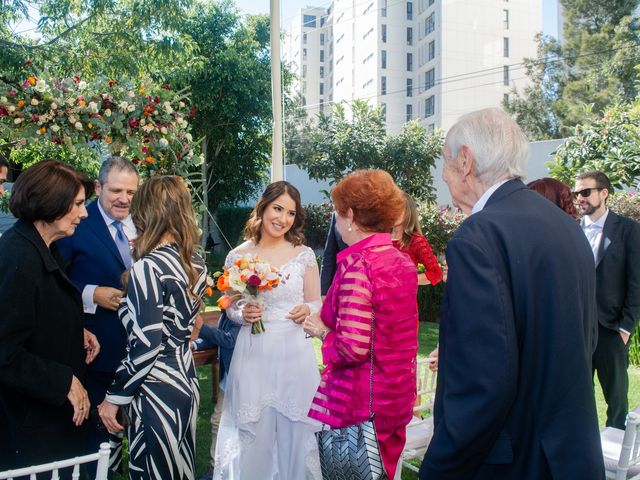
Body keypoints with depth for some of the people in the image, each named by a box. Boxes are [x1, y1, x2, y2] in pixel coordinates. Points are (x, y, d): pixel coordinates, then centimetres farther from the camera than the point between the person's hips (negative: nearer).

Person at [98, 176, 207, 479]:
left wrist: (115, 397, -10)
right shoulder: (196, 262, 4)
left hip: (155, 389, -8)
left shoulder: (148, 267, -18)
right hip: (186, 381, 8)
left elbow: (146, 344, -21)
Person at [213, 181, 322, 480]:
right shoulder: (237, 256, 1)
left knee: (295, 429, 9)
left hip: (295, 351, 0)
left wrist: (307, 310, -12)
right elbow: (230, 308, 8)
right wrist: (242, 314, -13)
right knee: (254, 432, 8)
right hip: (254, 353, 0)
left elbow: (316, 302, 9)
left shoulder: (304, 254, 2)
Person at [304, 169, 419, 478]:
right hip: (398, 396, 8)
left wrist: (322, 331, -7)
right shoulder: (404, 261, 4)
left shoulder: (357, 265, -20)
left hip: (360, 402, -8)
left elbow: (353, 348, -25)